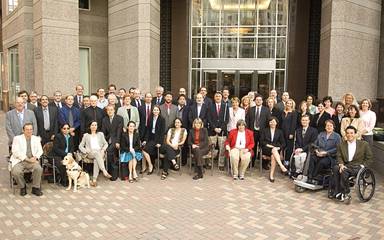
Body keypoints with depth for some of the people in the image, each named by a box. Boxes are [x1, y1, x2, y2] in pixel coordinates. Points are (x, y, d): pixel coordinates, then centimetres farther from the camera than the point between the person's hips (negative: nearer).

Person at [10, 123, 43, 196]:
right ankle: (22, 187, -2)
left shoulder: (36, 139, 15)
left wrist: (35, 157, -12)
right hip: (19, 161, -1)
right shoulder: (17, 138, 6)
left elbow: (40, 151, 11)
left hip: (32, 160, 1)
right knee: (15, 172, -31)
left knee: (38, 168, -30)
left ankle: (35, 188, -11)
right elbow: (15, 151, -6)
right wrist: (27, 159, -16)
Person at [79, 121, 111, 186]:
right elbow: (80, 146, 13)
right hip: (90, 153, -1)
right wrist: (86, 151, -6)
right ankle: (104, 171, -51)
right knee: (96, 153, -39)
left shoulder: (100, 134, 22)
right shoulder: (86, 135, 17)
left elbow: (106, 144, 19)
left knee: (96, 159, -37)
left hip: (100, 152, 1)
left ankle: (94, 179, -45)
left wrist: (103, 149, -2)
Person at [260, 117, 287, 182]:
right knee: (274, 150, -37)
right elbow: (261, 141, 4)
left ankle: (271, 175, -33)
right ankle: (281, 166, -47)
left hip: (276, 149, 1)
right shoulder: (264, 130, 15)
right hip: (266, 149, -1)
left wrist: (279, 148, -8)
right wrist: (268, 145, -11)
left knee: (273, 156, -35)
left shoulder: (279, 132, 17)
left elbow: (283, 143, 11)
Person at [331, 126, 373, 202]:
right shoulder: (341, 145, 15)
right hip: (345, 165, 3)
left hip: (357, 166, -3)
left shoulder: (364, 144, 7)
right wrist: (341, 164, -13)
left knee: (344, 171, -34)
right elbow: (339, 157, 8)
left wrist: (361, 166, -8)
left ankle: (344, 193, -22)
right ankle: (337, 191, -27)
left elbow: (369, 158, 7)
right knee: (335, 168, -31)